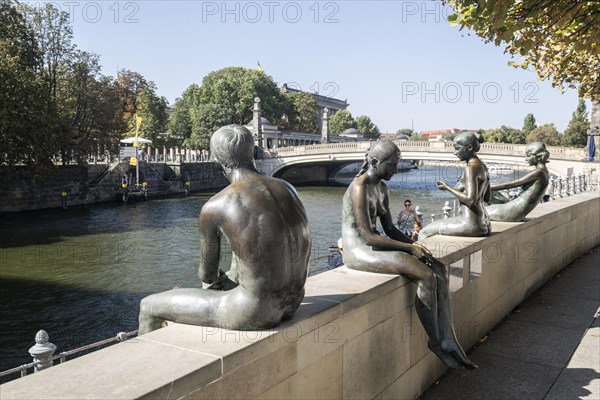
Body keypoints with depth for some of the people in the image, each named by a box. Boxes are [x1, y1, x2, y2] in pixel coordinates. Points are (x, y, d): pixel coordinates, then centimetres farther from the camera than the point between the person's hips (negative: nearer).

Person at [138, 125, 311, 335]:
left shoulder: (213, 207, -16)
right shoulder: (287, 188, 2)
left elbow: (207, 273, -1)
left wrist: (208, 280, 26)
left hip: (255, 309, -7)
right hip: (293, 301, 7)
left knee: (149, 306, 13)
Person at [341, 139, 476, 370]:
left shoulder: (381, 187, 13)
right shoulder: (360, 188, -17)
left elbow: (389, 228, 16)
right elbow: (368, 236, -22)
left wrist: (414, 245, -1)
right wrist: (410, 248, -17)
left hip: (374, 246, 10)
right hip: (358, 251, -9)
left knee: (439, 269, -7)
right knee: (426, 276, -23)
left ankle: (448, 340, -9)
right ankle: (435, 341, -3)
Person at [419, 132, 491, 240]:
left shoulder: (471, 167, -15)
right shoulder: (483, 167, 13)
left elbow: (471, 200, -21)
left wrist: (447, 188, -11)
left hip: (471, 224, -10)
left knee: (425, 232, 3)